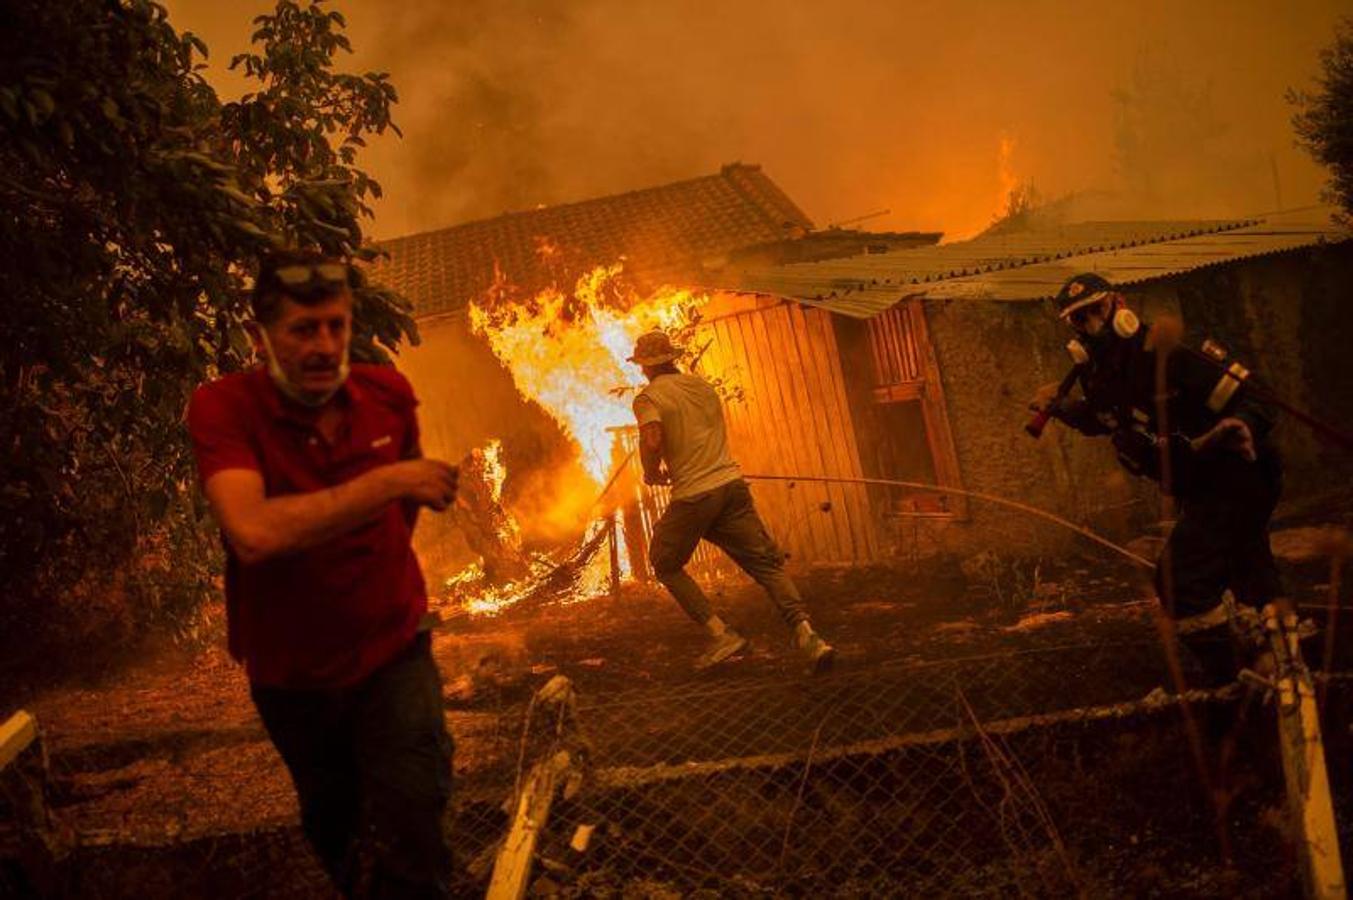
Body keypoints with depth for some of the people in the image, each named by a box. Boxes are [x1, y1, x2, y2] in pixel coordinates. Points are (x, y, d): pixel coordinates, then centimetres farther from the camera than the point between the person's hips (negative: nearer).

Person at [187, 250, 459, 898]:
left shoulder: (388, 393, -9)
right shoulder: (222, 408, -21)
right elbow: (253, 532, -38)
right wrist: (387, 483, -35)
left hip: (393, 652, 1)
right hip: (292, 673, 0)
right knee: (332, 831, 23)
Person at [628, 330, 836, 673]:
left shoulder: (648, 398, -2)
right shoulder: (702, 385, 17)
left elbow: (652, 440, -20)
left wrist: (651, 473, 0)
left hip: (693, 495, -5)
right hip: (731, 483, 5)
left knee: (666, 565, 16)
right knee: (766, 563, 3)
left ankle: (720, 634, 3)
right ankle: (805, 632, -16)